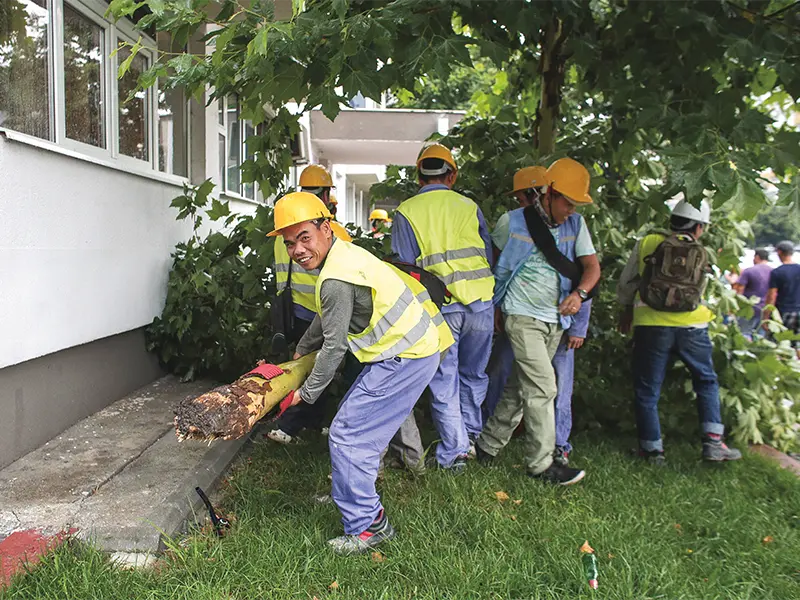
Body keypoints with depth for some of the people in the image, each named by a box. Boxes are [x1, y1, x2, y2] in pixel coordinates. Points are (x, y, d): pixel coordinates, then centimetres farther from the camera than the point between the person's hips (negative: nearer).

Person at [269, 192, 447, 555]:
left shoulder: (336, 279, -24)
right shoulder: (342, 252, 10)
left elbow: (334, 347, -17)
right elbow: (324, 318, 24)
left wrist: (306, 394, -5)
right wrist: (301, 351, 36)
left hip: (404, 358, -10)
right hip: (414, 347, 11)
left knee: (347, 436, -6)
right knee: (365, 422, 25)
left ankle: (367, 526, 4)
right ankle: (360, 477, 46)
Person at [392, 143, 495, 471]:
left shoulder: (406, 212, 0)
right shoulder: (469, 206, 7)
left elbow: (404, 266, -1)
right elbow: (488, 256, 11)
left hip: (440, 306, -2)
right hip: (480, 301, 3)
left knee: (444, 380, 9)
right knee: (473, 374, 20)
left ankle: (453, 451, 12)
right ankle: (470, 435, 33)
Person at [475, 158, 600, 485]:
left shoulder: (575, 224, 5)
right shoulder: (514, 222, -6)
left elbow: (592, 266, 1)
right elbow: (497, 267, 3)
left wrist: (579, 293, -20)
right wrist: (495, 310, 6)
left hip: (556, 320, 5)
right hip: (523, 317, -5)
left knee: (521, 387, 11)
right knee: (542, 388, -11)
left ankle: (488, 445, 24)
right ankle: (542, 463, -1)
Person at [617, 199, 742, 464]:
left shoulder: (646, 243, 2)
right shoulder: (701, 254, 6)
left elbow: (626, 283, 7)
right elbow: (700, 292, 15)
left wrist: (626, 310, 23)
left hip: (651, 325, -1)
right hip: (691, 326, 1)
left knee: (647, 389, 9)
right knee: (707, 382, 20)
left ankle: (653, 449, 14)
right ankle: (713, 442, 16)